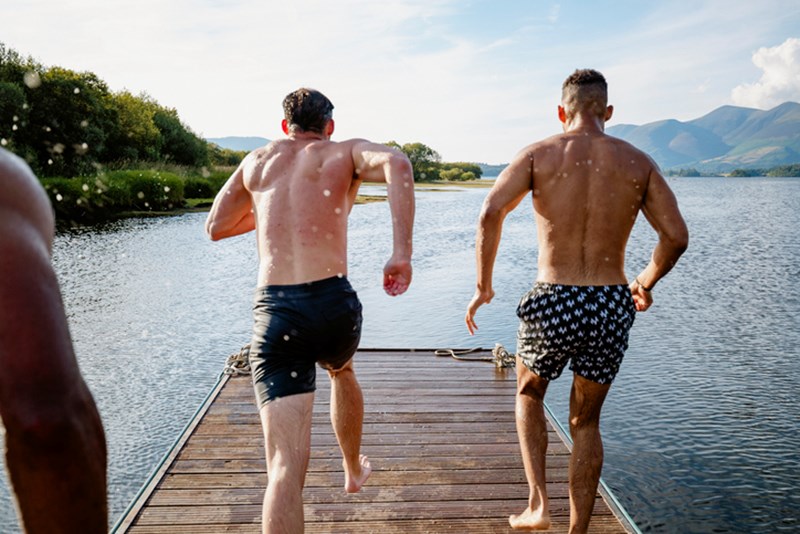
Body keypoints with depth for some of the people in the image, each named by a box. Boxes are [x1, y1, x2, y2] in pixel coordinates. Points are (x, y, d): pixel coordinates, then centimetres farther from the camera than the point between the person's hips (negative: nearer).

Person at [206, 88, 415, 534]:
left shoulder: (258, 161, 18)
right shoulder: (347, 152, 10)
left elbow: (216, 227, 28)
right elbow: (397, 164, -14)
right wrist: (403, 253, -16)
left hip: (274, 313, 0)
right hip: (334, 305, 0)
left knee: (287, 466, -3)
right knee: (342, 372, 36)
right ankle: (354, 471, 55)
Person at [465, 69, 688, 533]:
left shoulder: (539, 154, 0)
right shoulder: (638, 162, 6)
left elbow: (491, 213, -15)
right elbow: (677, 237, 1)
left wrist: (483, 286, -5)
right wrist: (645, 284, 19)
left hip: (552, 303, -2)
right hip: (611, 306, 2)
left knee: (529, 394, 27)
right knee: (586, 422, 21)